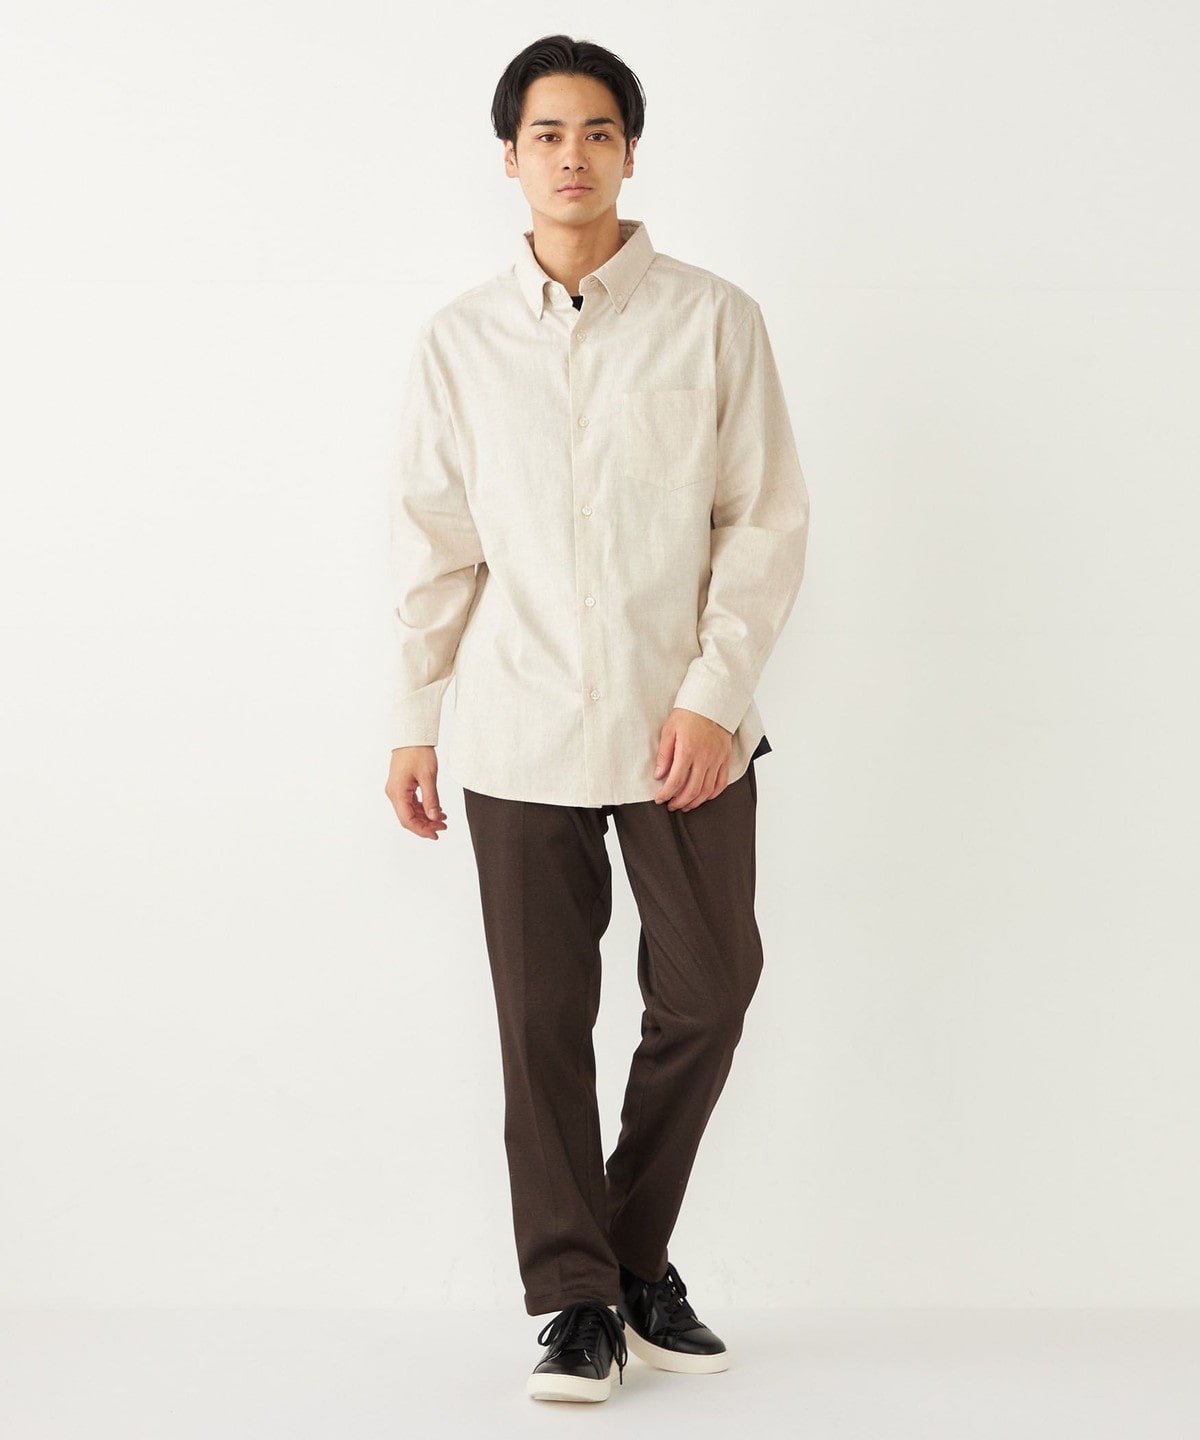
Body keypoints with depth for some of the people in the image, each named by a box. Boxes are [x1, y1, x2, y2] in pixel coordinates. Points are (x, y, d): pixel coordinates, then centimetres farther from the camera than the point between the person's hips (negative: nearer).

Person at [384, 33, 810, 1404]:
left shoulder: (714, 320, 1)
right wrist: (411, 723, 6)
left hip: (685, 728, 0)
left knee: (706, 994, 4)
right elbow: (433, 541, 8)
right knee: (543, 1019, 3)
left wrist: (714, 692, -10)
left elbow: (767, 519, -1)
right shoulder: (461, 338, 6)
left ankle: (636, 1259, 25)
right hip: (521, 736, 1)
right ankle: (578, 1301, 14)